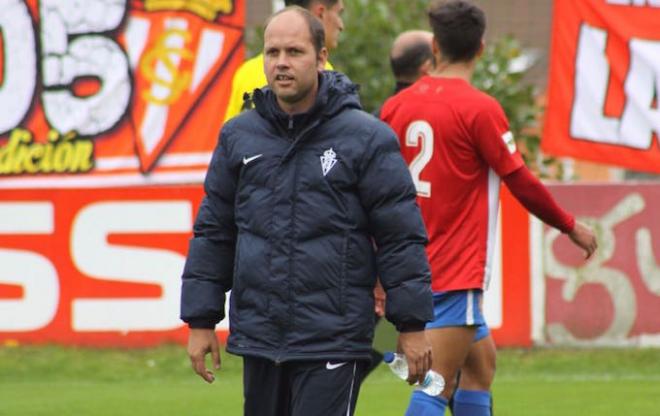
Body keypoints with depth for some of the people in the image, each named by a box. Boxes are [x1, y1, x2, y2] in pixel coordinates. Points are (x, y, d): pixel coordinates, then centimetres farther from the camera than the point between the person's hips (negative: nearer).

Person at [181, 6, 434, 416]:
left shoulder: (366, 138, -4)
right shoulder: (239, 137, 8)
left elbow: (401, 236, -4)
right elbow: (213, 233, 14)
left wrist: (412, 325, -6)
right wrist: (201, 320, 11)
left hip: (333, 343, -5)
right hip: (259, 336, 5)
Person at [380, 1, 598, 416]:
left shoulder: (397, 106, 5)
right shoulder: (480, 109, -12)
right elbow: (522, 182, -8)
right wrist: (572, 226, 8)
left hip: (413, 268, 7)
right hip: (456, 273, -7)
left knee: (481, 361, 20)